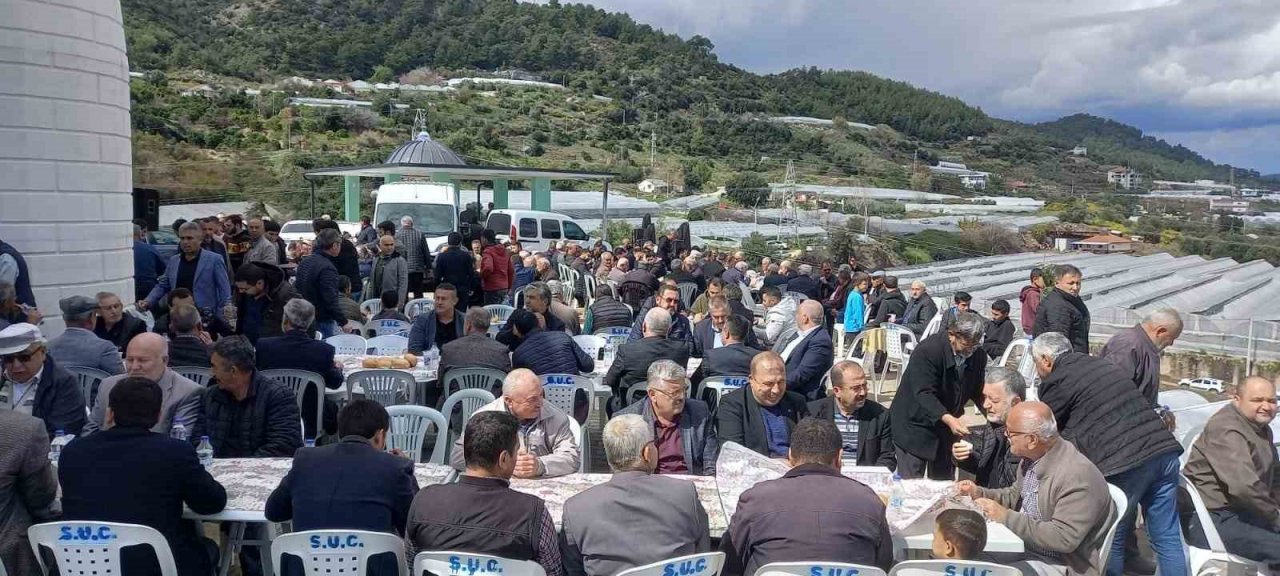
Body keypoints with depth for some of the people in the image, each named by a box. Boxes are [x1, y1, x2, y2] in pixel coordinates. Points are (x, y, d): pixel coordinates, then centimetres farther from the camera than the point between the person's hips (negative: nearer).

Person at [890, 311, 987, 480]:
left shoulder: (978, 356, -5)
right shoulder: (927, 350, -25)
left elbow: (978, 391, 5)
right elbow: (924, 393, -30)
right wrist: (948, 419, -43)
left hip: (948, 424, 6)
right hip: (916, 423, -6)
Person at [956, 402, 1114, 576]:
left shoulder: (1078, 476, -25)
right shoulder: (1033, 457, 1)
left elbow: (1064, 538, -28)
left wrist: (1006, 517, -26)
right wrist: (979, 493, 2)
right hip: (1024, 545, 8)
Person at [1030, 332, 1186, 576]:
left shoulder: (1057, 381, -2)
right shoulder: (1101, 364, 21)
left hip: (1123, 464, -7)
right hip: (1164, 449, 7)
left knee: (1112, 540, 9)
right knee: (1168, 539, 12)